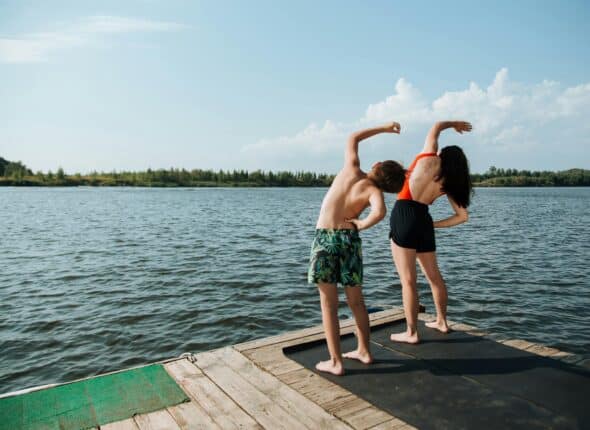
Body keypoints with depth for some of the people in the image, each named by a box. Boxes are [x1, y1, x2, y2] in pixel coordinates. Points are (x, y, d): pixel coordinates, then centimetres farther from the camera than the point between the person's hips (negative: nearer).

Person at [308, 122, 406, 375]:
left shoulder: (351, 169, 3)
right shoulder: (374, 190, -3)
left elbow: (353, 138, 20)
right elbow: (379, 213, -26)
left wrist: (384, 128, 26)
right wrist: (362, 224, -6)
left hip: (325, 238, -1)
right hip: (350, 239, 1)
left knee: (329, 304, 3)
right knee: (356, 301, 17)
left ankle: (335, 362, 7)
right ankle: (364, 351, 30)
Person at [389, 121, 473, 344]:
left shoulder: (430, 158, 4)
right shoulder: (449, 183, 13)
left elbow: (436, 128, 21)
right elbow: (462, 216, 10)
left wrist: (454, 123, 38)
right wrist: (433, 225, 13)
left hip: (404, 215, -5)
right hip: (424, 220, 5)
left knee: (408, 280, -2)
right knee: (434, 275, 20)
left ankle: (411, 332, 3)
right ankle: (442, 321, 36)